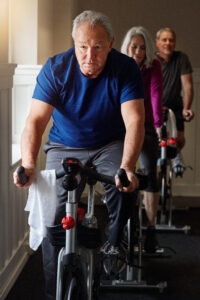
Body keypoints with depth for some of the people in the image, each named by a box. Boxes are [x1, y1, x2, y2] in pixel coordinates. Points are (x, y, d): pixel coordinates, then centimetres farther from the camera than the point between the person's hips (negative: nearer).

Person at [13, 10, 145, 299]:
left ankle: (114, 241, 0)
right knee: (53, 218, -11)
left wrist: (127, 166, -44)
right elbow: (36, 119, -26)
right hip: (65, 147, 1)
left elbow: (134, 121, -27)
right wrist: (29, 164, -43)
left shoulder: (125, 68, -18)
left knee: (125, 185, -31)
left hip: (109, 144, 0)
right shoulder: (55, 68, -17)